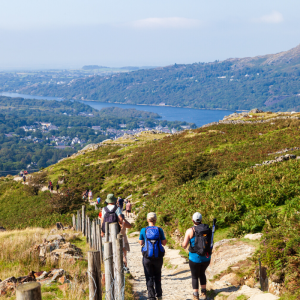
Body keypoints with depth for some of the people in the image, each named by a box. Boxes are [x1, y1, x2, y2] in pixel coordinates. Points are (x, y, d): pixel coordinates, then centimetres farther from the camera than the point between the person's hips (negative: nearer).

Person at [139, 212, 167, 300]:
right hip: (158, 257, 1)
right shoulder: (159, 230, -5)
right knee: (157, 276, 19)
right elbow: (164, 243, 0)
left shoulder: (143, 230, -5)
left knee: (149, 277, 7)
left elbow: (141, 243, 5)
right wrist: (164, 238, 18)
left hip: (147, 257, -1)